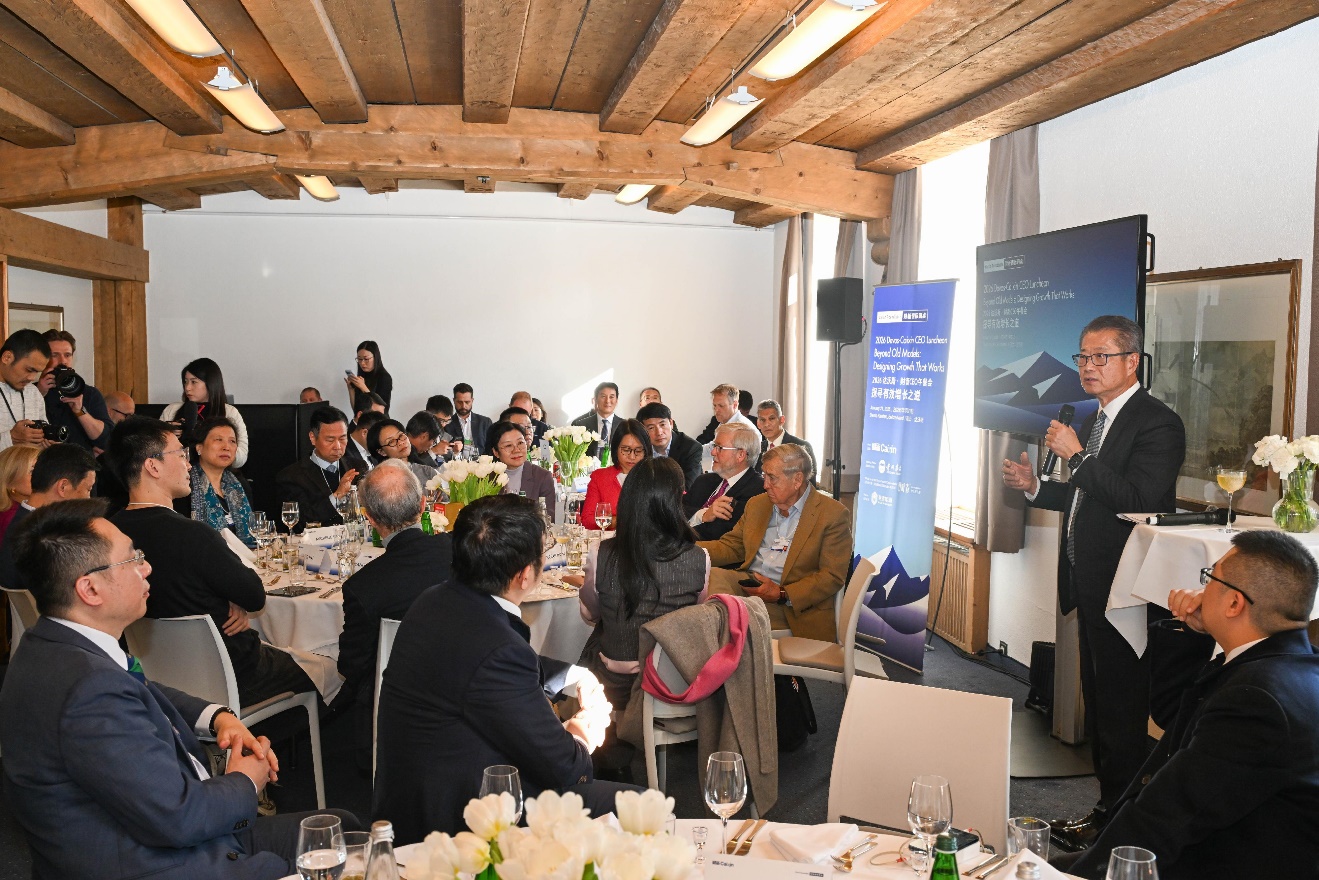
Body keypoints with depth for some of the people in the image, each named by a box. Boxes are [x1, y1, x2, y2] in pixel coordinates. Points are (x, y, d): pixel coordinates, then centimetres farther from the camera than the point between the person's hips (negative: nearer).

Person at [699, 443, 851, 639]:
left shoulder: (834, 515, -1)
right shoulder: (757, 504, 19)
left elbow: (833, 576, -7)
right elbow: (730, 547, 20)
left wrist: (782, 594, -18)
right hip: (746, 583, 6)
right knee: (712, 576, -28)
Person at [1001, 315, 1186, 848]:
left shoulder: (1157, 424, -14)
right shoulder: (1094, 421, 15)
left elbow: (1137, 500, -25)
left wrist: (1076, 455, -24)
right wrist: (1034, 487, 8)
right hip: (1090, 584, 9)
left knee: (1121, 707, 2)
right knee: (1098, 700, 17)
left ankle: (1117, 819, 15)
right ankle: (1108, 804, 29)